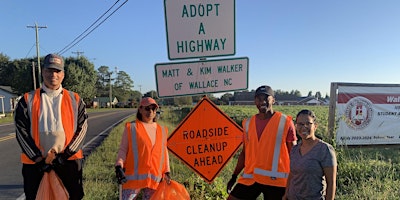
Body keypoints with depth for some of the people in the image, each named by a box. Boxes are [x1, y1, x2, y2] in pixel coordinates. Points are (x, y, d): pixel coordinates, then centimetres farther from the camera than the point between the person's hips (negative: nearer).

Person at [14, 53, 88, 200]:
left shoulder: (75, 100, 5)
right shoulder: (28, 100, 5)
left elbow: (82, 128, 0)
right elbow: (21, 131, -1)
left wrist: (65, 154, -9)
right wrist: (39, 158, -8)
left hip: (69, 161, 0)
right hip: (35, 163, 0)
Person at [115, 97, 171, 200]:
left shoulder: (162, 130, 11)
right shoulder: (131, 127, -1)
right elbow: (123, 149, -2)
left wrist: (166, 172, 13)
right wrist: (119, 166, -17)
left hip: (154, 179, 4)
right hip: (134, 176, -4)